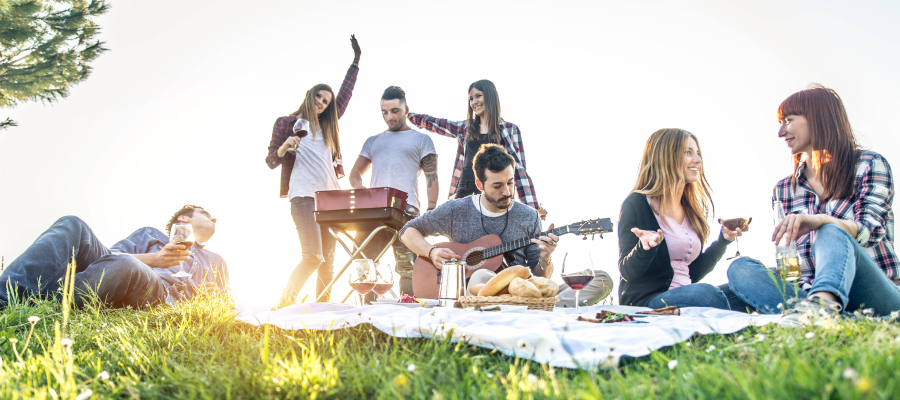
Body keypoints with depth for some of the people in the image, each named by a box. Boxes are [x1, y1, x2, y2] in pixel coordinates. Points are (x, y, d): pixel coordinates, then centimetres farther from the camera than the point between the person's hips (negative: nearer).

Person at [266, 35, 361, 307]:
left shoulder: (326, 124, 22)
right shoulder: (286, 122, 8)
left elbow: (344, 95, 29)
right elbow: (271, 161, 5)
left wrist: (356, 61, 31)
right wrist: (284, 148, -18)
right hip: (304, 195, -6)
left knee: (328, 260, 1)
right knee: (313, 257, -18)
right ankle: (284, 305, -7)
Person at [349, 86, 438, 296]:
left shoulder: (421, 140, 14)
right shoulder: (373, 141, 27)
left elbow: (432, 177, 6)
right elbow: (355, 172, 27)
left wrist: (431, 210, -8)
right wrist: (359, 187, 2)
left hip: (405, 210, -4)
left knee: (407, 265, -11)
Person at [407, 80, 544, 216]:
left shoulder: (510, 130, 5)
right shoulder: (465, 128, 15)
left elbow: (519, 170, 3)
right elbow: (434, 123, 29)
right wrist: (408, 114, 38)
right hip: (465, 192, 4)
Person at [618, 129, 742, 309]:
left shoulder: (690, 211, 18)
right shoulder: (636, 204, -3)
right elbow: (627, 272, -8)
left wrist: (723, 240, 14)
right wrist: (645, 247, -27)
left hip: (686, 297, 7)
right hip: (644, 303, -6)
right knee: (707, 293, -34)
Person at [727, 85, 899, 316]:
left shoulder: (870, 165, 6)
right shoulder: (783, 190, 17)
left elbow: (869, 231, -12)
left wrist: (820, 221, -34)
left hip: (880, 298, -3)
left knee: (831, 234, -32)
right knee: (740, 268, -21)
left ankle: (823, 304, -63)